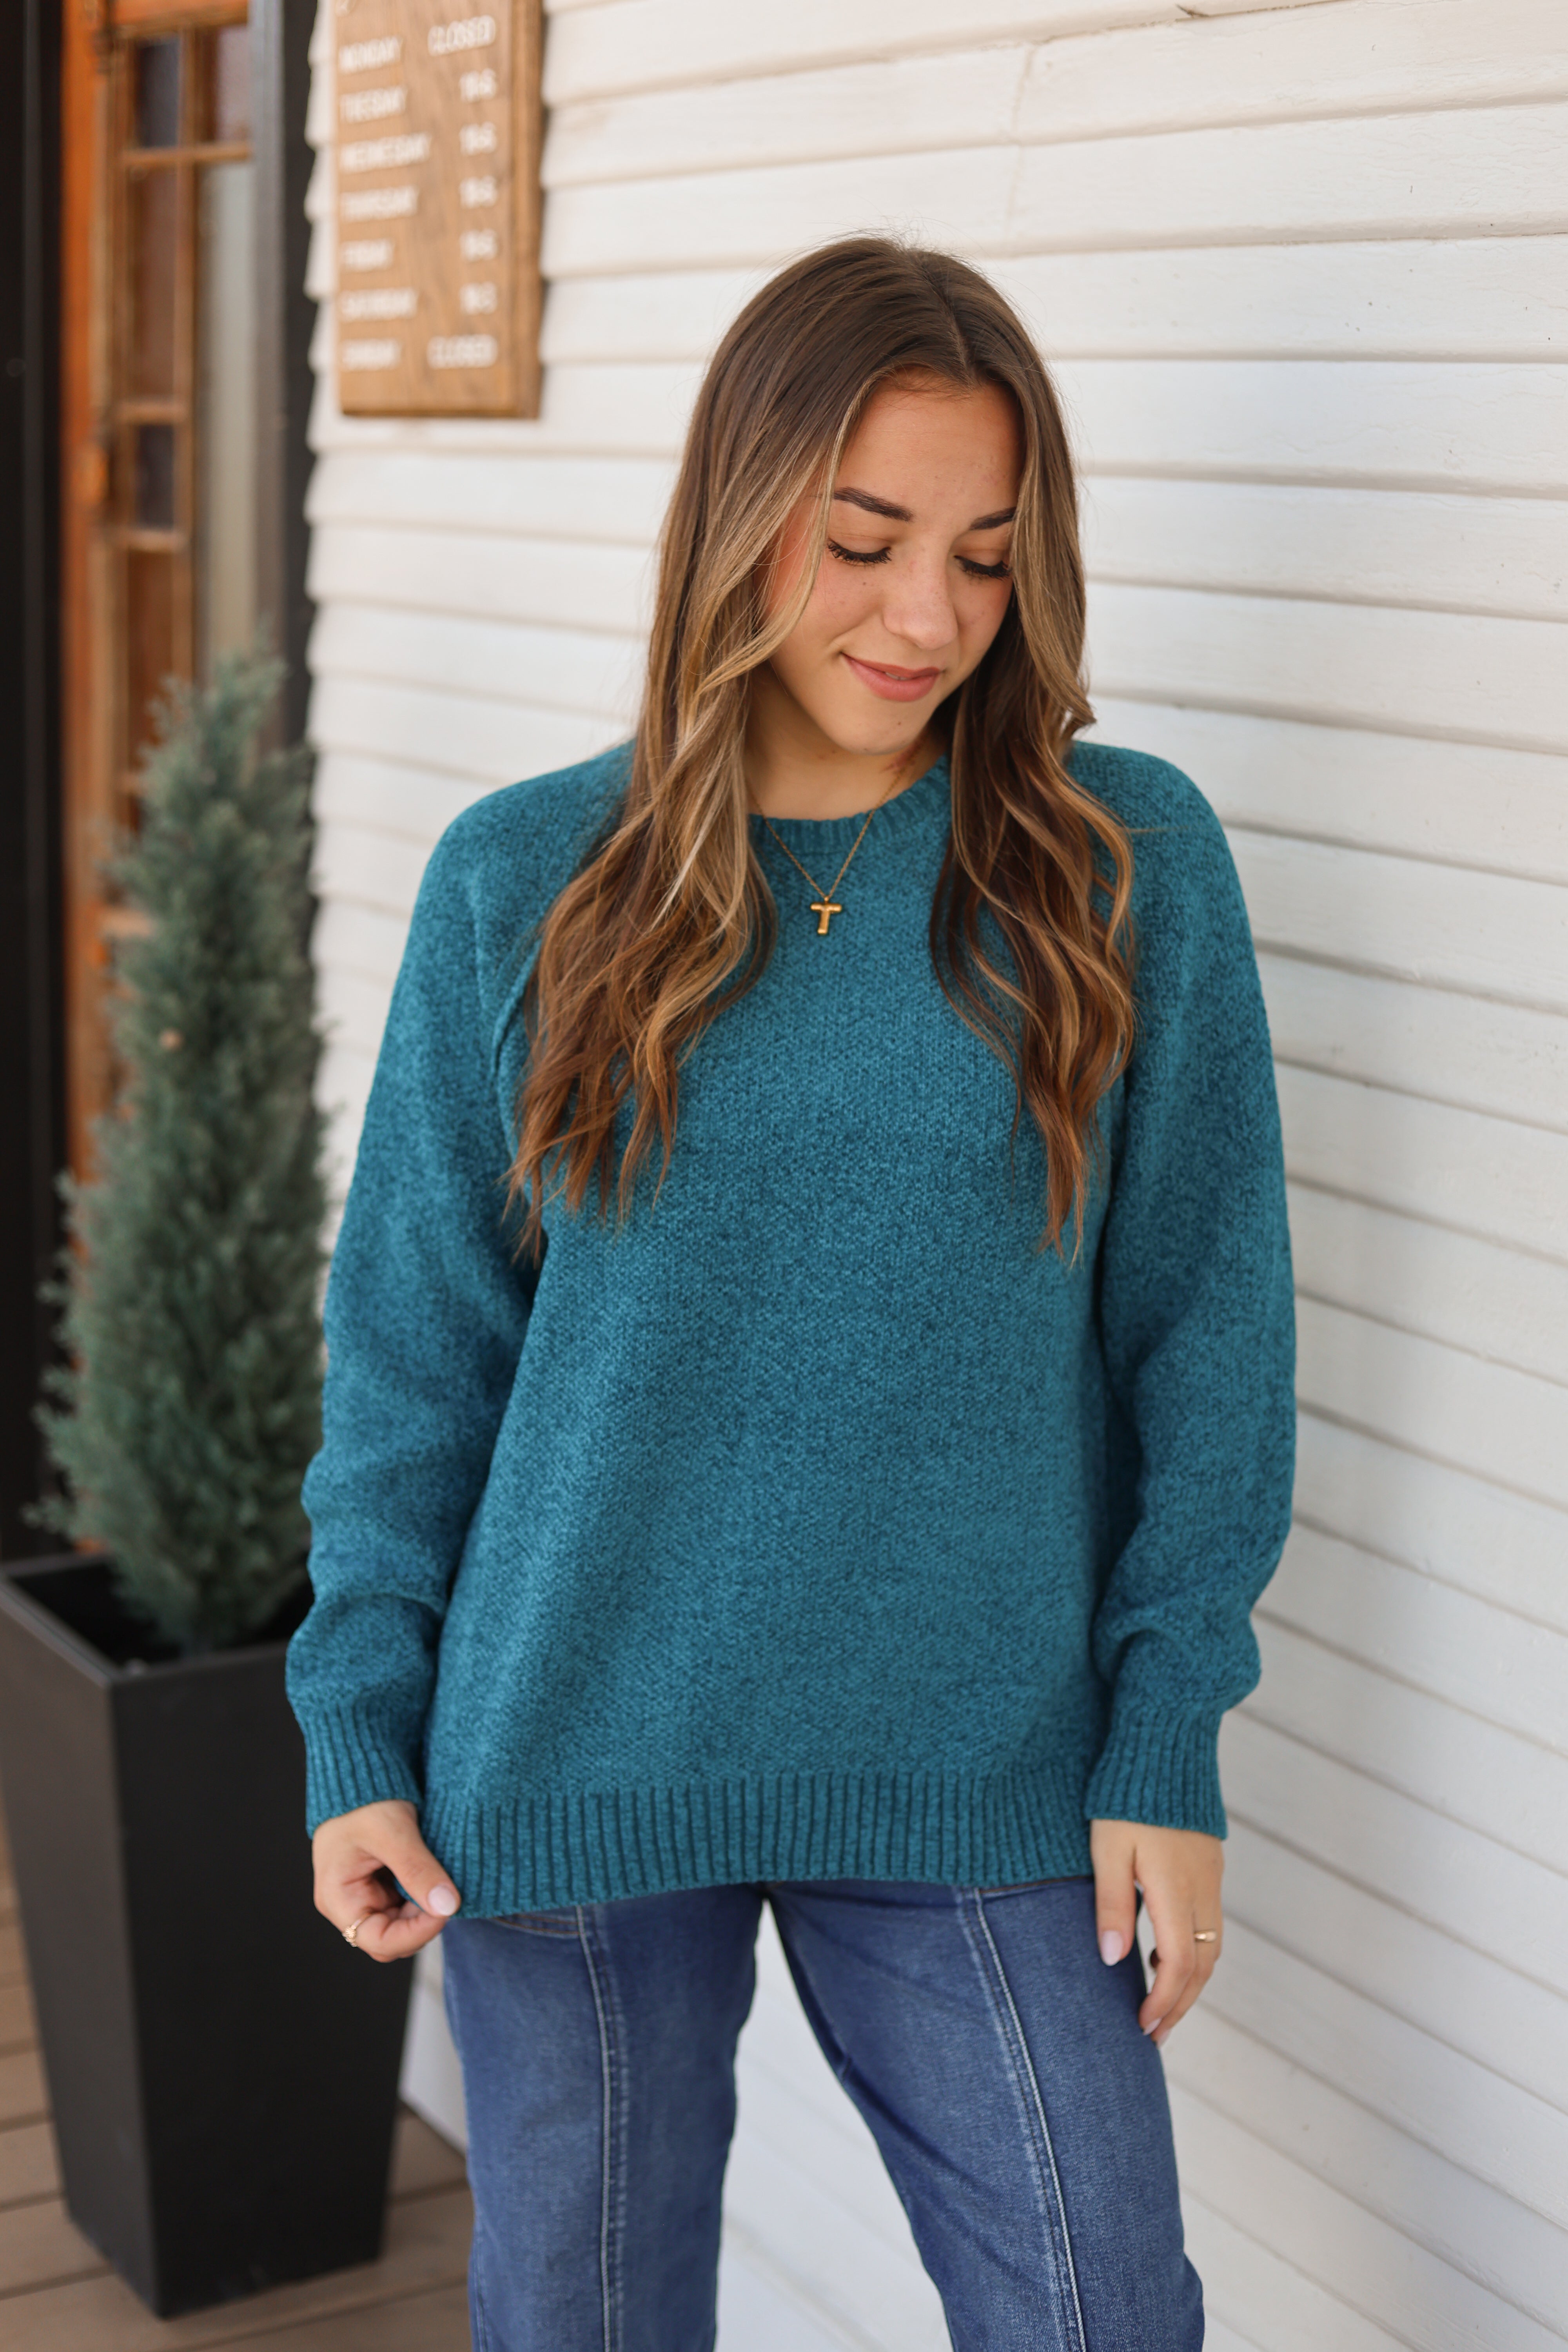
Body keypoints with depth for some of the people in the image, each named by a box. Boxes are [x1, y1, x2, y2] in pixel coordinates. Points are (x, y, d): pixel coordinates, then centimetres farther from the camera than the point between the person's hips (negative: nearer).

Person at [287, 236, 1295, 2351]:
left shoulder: (1128, 869, -4)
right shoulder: (522, 888, -2)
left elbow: (1206, 1332, 0)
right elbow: (411, 1346, 3)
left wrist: (1168, 1743, -3)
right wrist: (361, 1737, 1)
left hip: (980, 1780, 0)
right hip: (578, 1770, 1)